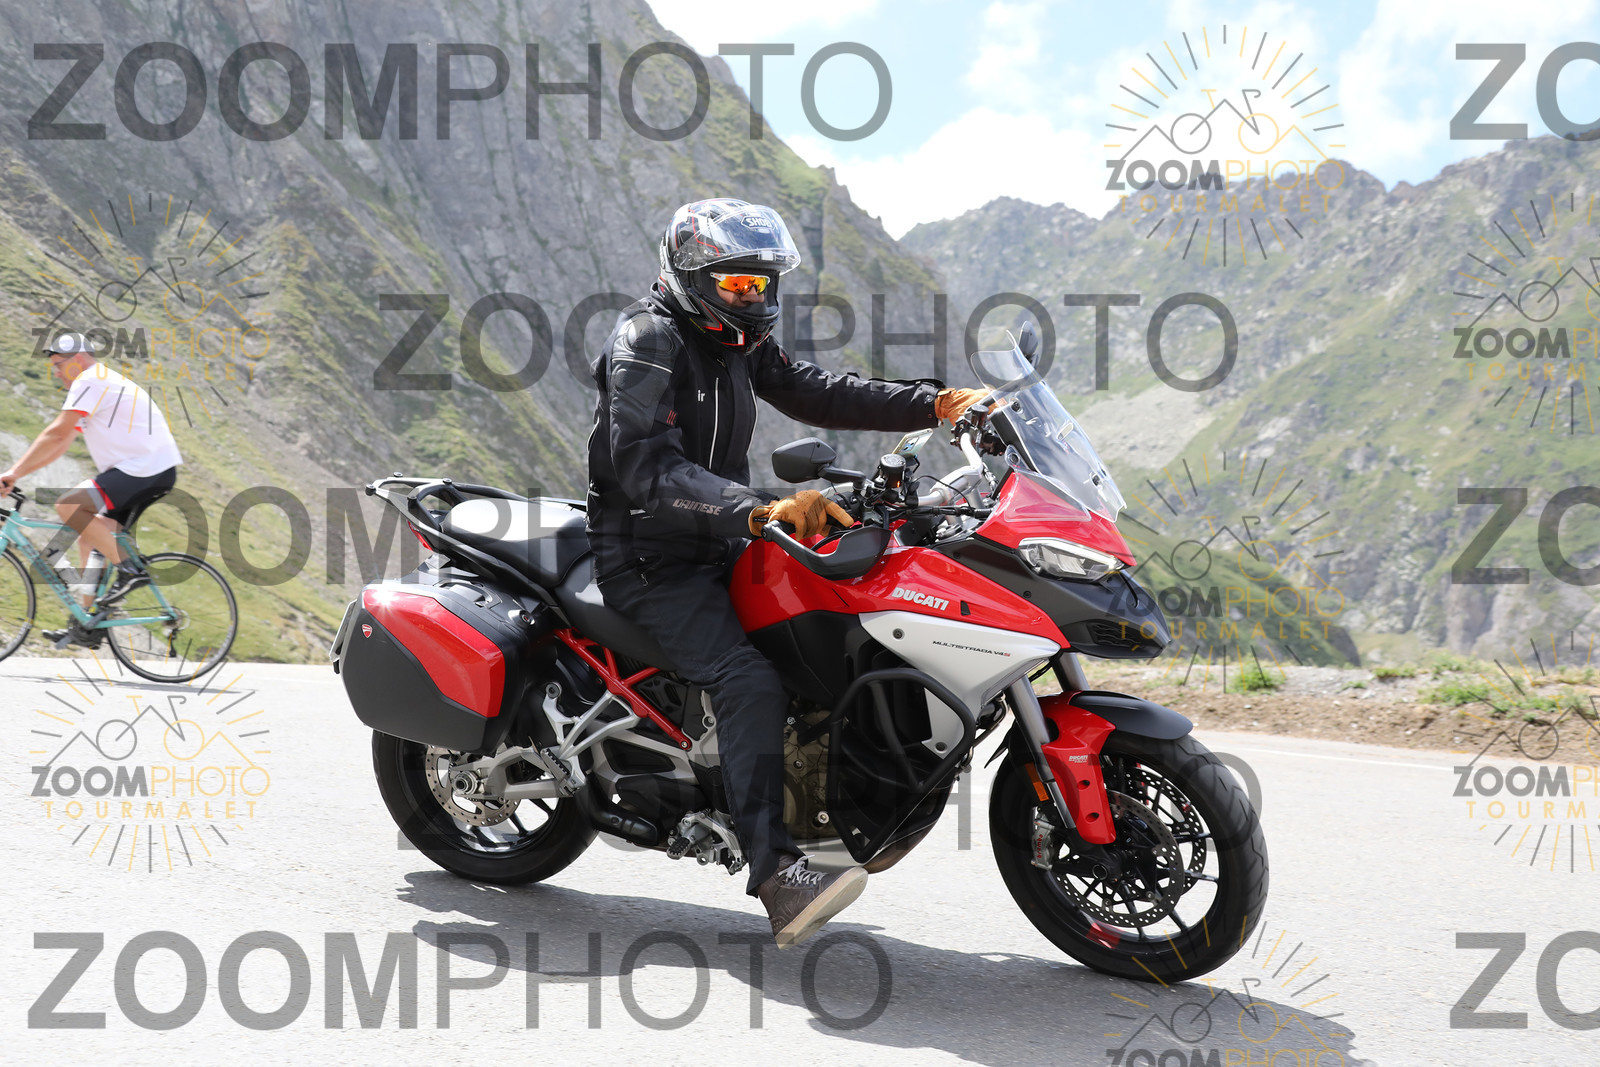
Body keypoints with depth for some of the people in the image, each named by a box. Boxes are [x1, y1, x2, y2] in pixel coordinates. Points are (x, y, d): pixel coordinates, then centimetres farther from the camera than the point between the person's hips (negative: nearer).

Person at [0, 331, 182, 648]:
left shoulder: (92, 380, -8)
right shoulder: (98, 386, 24)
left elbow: (57, 434, -16)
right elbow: (61, 444, 23)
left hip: (147, 469, -10)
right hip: (157, 472, 10)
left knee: (68, 505, -18)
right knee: (89, 537, 13)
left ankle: (129, 570, -13)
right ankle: (85, 626, 15)